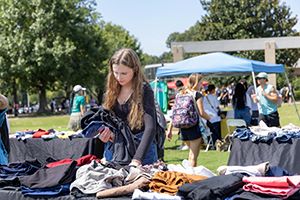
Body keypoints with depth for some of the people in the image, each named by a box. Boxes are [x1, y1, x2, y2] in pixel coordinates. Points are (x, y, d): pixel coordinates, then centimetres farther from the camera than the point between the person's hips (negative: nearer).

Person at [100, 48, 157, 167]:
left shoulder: (144, 90, -13)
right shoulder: (112, 90, 4)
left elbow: (150, 127, -23)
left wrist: (137, 159, -34)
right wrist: (103, 132, -12)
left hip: (140, 146, -5)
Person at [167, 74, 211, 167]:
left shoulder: (181, 94, 9)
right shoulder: (197, 95, -7)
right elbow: (201, 113, -14)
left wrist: (170, 129, 11)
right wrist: (210, 118, 4)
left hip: (183, 127, 6)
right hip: (194, 127, -6)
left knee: (192, 151, 22)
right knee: (194, 155, 2)